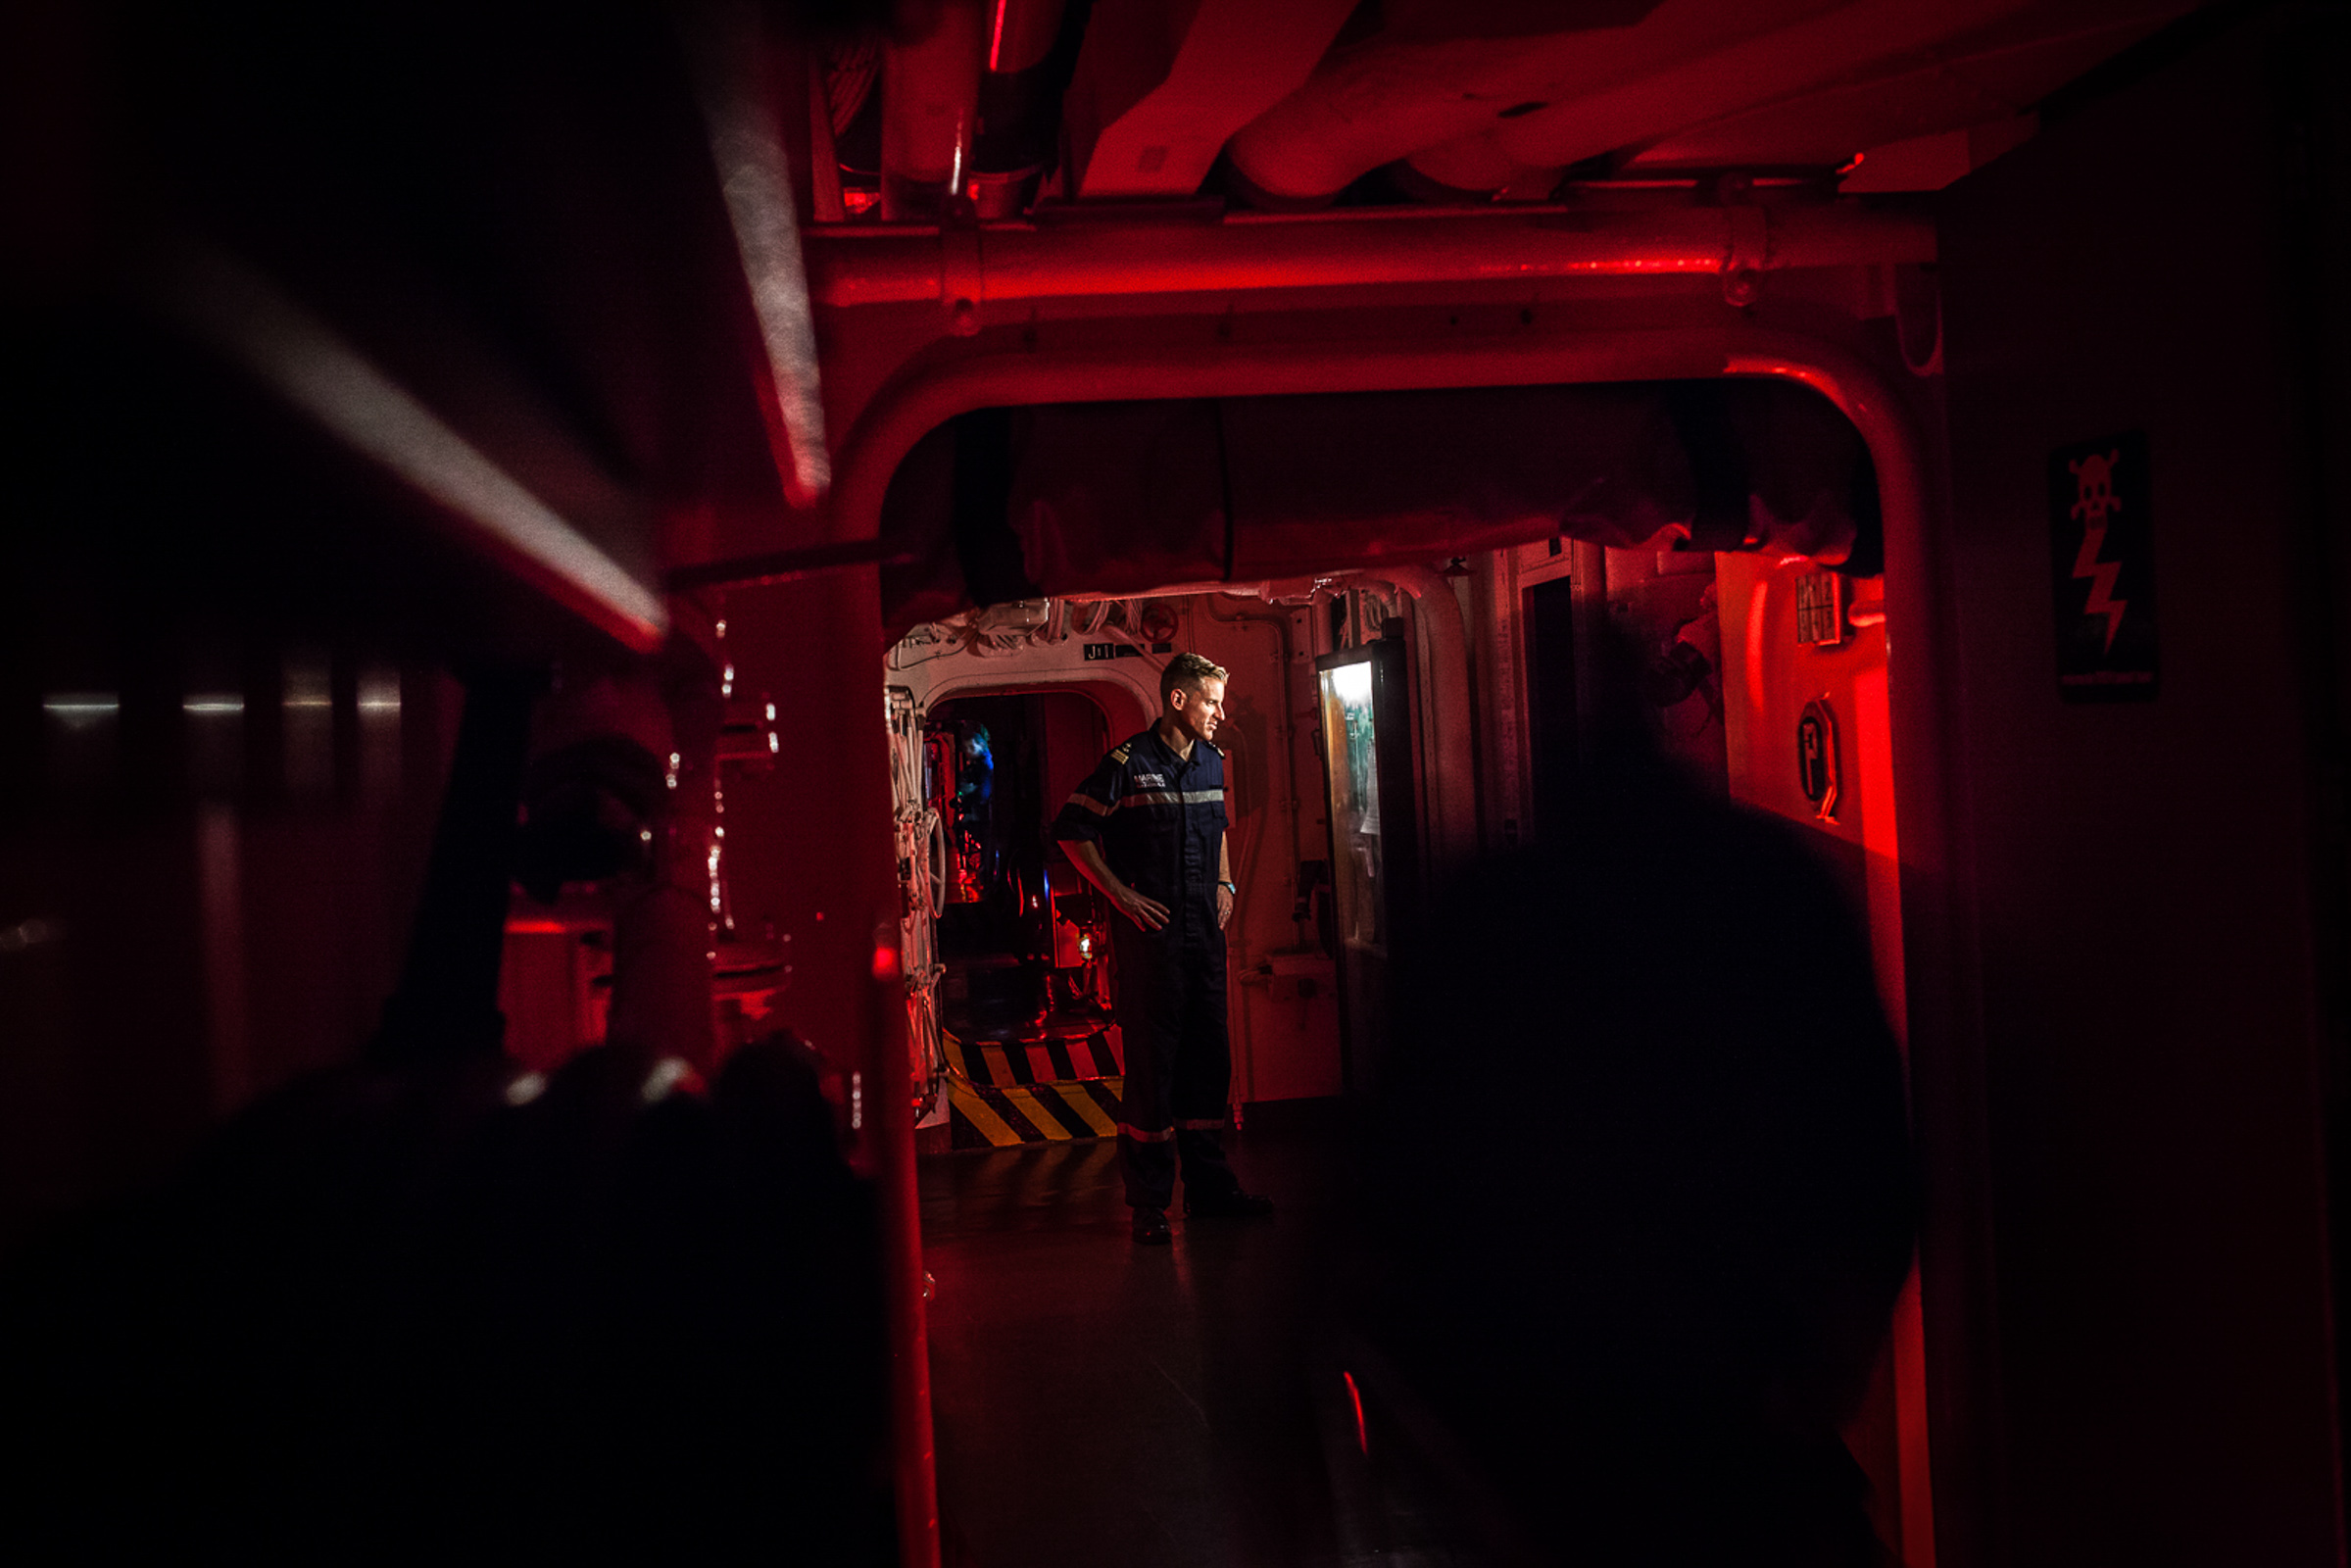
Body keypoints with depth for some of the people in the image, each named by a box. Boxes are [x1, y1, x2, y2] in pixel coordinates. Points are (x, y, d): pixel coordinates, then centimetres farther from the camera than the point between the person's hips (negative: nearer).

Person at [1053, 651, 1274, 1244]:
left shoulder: (1212, 761, 12)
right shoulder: (1129, 764, -10)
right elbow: (1071, 828, -9)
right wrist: (1120, 894, -11)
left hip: (1205, 929, 7)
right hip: (1151, 931, -7)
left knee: (1208, 1057, 11)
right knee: (1152, 1061, -3)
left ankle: (1210, 1187, 22)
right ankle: (1149, 1201, 6)